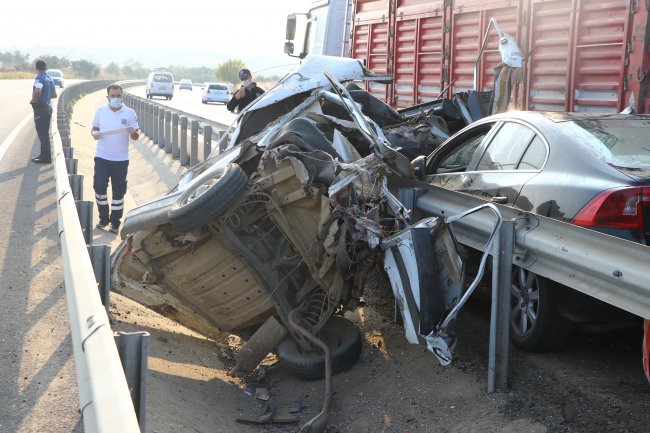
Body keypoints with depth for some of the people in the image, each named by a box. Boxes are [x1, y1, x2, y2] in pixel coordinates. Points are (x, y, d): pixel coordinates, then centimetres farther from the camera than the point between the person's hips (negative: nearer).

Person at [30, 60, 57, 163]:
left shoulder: (40, 78, -15)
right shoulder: (49, 78, 11)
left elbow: (37, 92, -31)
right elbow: (54, 95, 19)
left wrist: (33, 100, -16)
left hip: (40, 108, -9)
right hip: (48, 107, 9)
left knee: (42, 133, -4)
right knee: (45, 133, 16)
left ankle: (46, 157, -2)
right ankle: (44, 154, 24)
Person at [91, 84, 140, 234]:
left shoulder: (130, 113, -2)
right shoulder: (100, 111, 4)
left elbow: (136, 136, 1)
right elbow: (95, 128, 15)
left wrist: (134, 133, -23)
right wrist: (95, 134, -8)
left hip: (121, 159, -1)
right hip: (102, 157, 1)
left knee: (118, 192, 5)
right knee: (99, 187, -6)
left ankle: (115, 222, 17)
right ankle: (103, 218, 13)